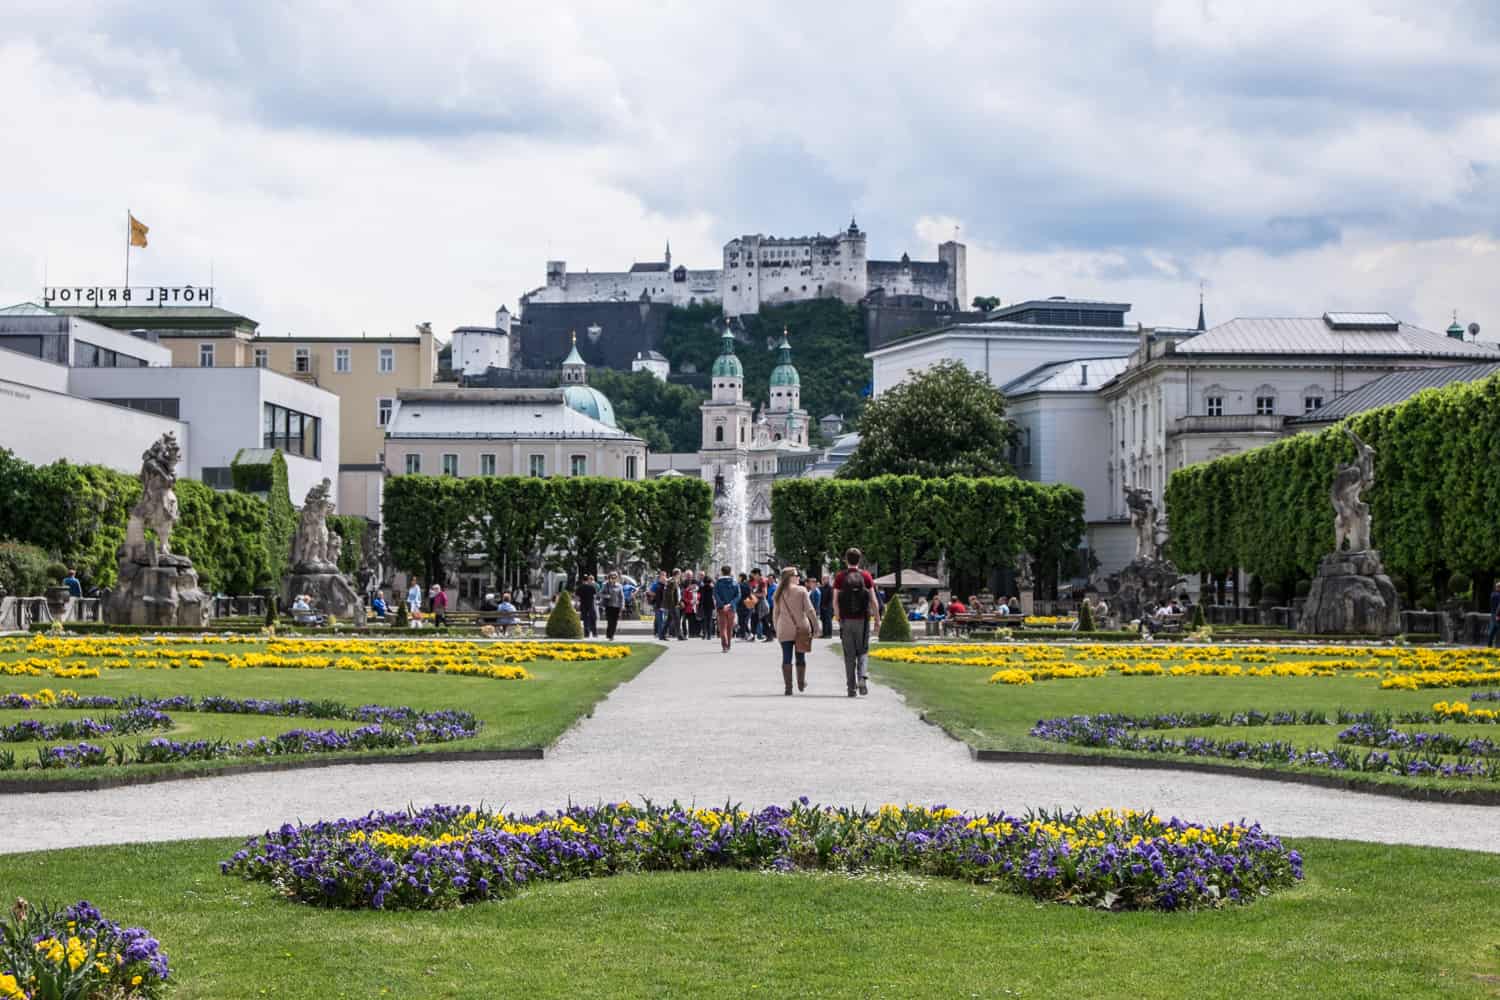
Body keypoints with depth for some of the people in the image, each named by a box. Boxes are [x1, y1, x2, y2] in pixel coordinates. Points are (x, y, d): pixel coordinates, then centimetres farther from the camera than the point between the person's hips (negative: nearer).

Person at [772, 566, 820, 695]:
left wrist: (776, 629, 17)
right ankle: (801, 684, 26)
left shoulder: (779, 593, 5)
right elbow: (809, 610, -8)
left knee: (786, 658, 2)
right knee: (800, 656, 13)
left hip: (784, 630, 2)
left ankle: (788, 687, -4)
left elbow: (775, 613, 9)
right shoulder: (801, 590, -5)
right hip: (801, 628, -2)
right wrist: (815, 626, -2)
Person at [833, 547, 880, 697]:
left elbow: (835, 600, -4)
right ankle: (862, 677, -14)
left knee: (849, 655, 7)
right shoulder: (866, 576, 0)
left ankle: (851, 687, 7)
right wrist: (877, 619, 3)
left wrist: (838, 617, 8)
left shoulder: (840, 577, -1)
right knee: (863, 652, 11)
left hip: (846, 621, 0)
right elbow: (874, 600, -4)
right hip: (862, 620, 0)